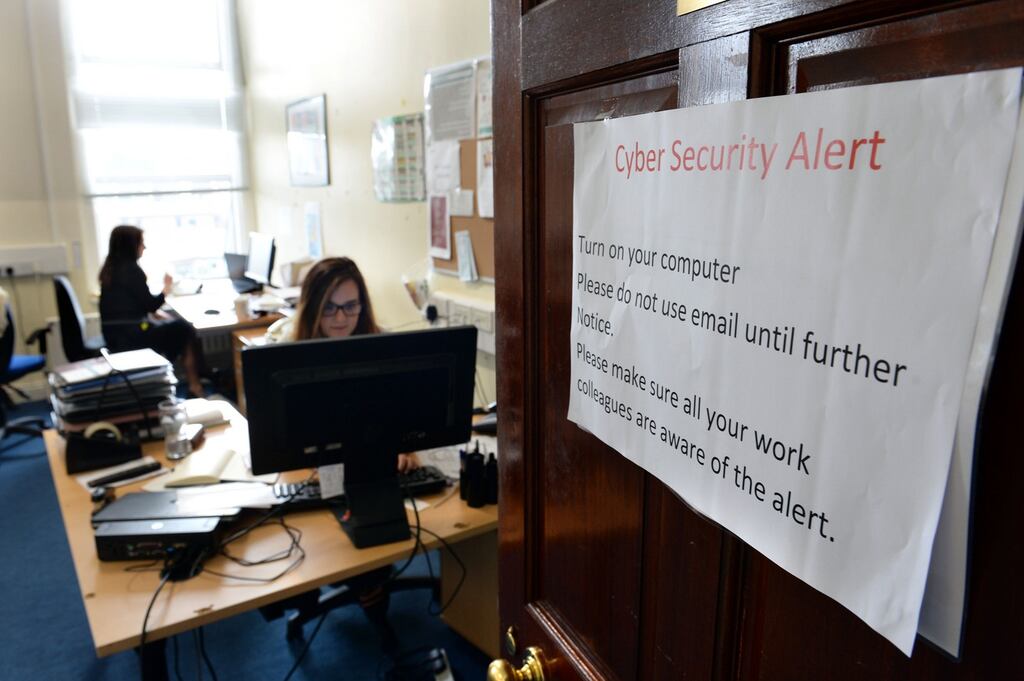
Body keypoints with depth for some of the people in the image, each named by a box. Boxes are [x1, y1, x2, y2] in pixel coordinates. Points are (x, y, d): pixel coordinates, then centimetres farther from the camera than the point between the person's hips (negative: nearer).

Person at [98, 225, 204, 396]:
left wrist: (156, 314, 12)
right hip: (130, 334, -9)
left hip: (115, 332, 9)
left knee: (175, 325, 21)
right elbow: (149, 304, -13)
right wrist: (166, 289, 3)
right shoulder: (131, 269, -16)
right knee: (184, 329, 3)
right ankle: (194, 385, 8)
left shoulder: (111, 269, 11)